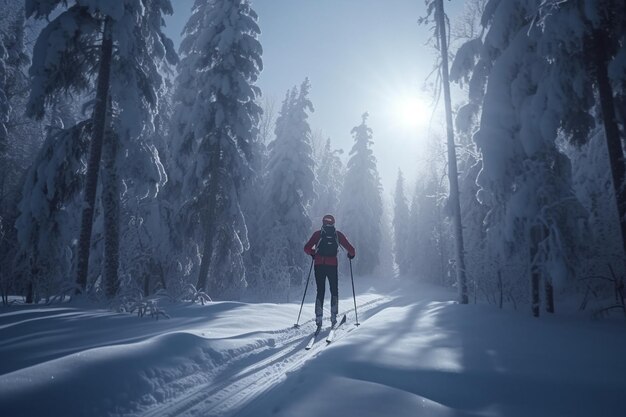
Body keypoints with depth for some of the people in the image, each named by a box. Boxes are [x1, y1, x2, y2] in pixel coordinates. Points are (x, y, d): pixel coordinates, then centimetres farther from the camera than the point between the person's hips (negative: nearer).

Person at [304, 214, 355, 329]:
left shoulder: (317, 234, 4)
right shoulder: (338, 234, 4)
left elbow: (307, 248, 1)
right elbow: (350, 249, 3)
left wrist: (313, 253, 21)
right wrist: (351, 254, 25)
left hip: (319, 265, 0)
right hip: (332, 265, 0)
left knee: (320, 291, 8)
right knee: (334, 291, 14)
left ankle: (319, 318, -1)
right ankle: (333, 316, 8)